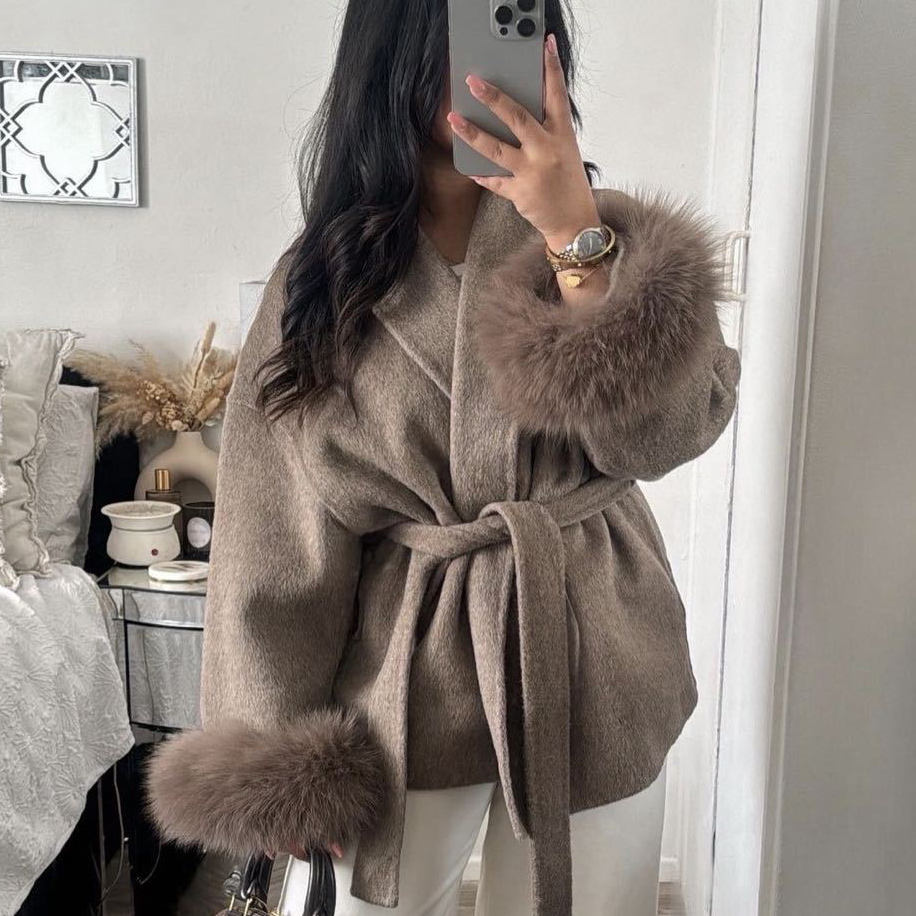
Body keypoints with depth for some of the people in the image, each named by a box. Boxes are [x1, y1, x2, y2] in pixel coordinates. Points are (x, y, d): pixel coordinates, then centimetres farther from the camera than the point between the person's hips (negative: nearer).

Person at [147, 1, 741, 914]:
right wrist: (280, 754, -2)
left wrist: (576, 234, -26)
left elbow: (670, 428, -18)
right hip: (404, 674, 0)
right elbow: (281, 537, -4)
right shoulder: (323, 275, -6)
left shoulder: (605, 237, -3)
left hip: (589, 663, 1)